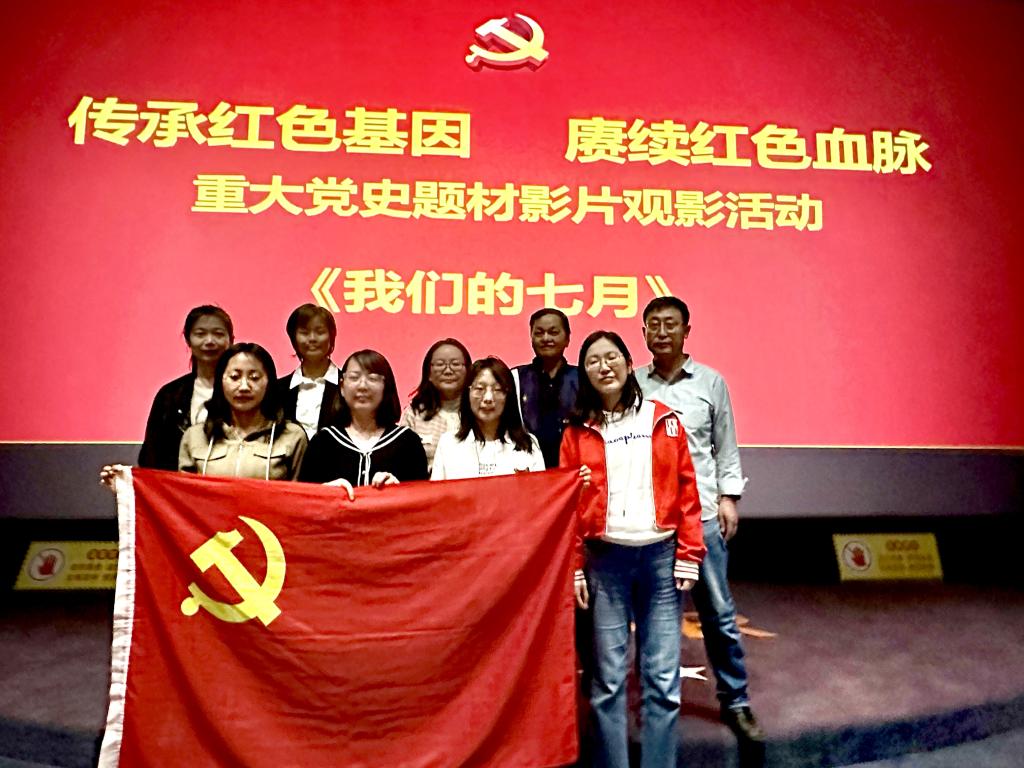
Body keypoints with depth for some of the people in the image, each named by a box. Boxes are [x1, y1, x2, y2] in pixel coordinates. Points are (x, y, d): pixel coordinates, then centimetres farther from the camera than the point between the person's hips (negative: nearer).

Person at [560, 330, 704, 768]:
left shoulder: (664, 420, 5)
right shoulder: (578, 431, 5)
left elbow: (687, 490, 3)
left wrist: (688, 556, -1)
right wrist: (573, 567, 0)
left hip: (660, 554, 0)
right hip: (605, 558, 0)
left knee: (663, 678, 3)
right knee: (608, 678, 5)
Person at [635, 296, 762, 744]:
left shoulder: (711, 382, 4)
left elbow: (726, 446, 7)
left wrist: (729, 497, 1)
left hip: (702, 512, 0)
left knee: (718, 612, 6)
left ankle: (735, 701, 21)